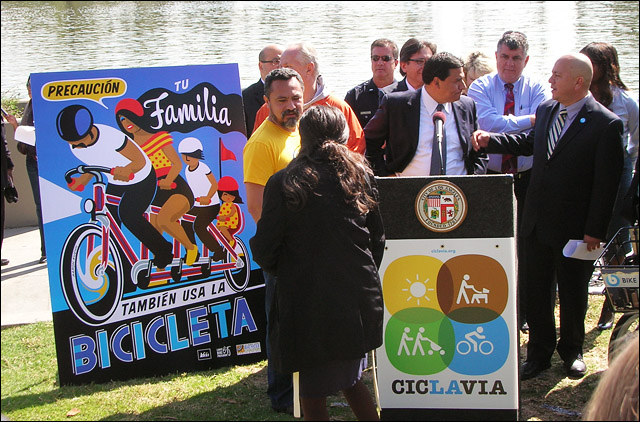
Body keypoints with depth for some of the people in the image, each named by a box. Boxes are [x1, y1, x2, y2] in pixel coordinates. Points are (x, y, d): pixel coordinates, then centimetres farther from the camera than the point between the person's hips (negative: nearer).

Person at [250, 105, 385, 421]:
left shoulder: (283, 183, -9)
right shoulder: (361, 176, 3)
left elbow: (264, 250, -6)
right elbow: (378, 238, 9)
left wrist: (282, 271, 15)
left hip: (309, 304, -4)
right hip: (359, 297, 5)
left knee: (313, 392, 7)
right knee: (349, 379, 22)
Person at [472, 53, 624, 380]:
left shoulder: (605, 124, -15)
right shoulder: (546, 110, 5)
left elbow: (606, 183, -14)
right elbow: (529, 143, 24)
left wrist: (595, 230, -15)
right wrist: (491, 140, 9)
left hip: (574, 227, -5)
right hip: (537, 220, 5)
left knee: (573, 292, 11)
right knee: (537, 290, 11)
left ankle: (571, 351, 31)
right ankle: (540, 353, 25)